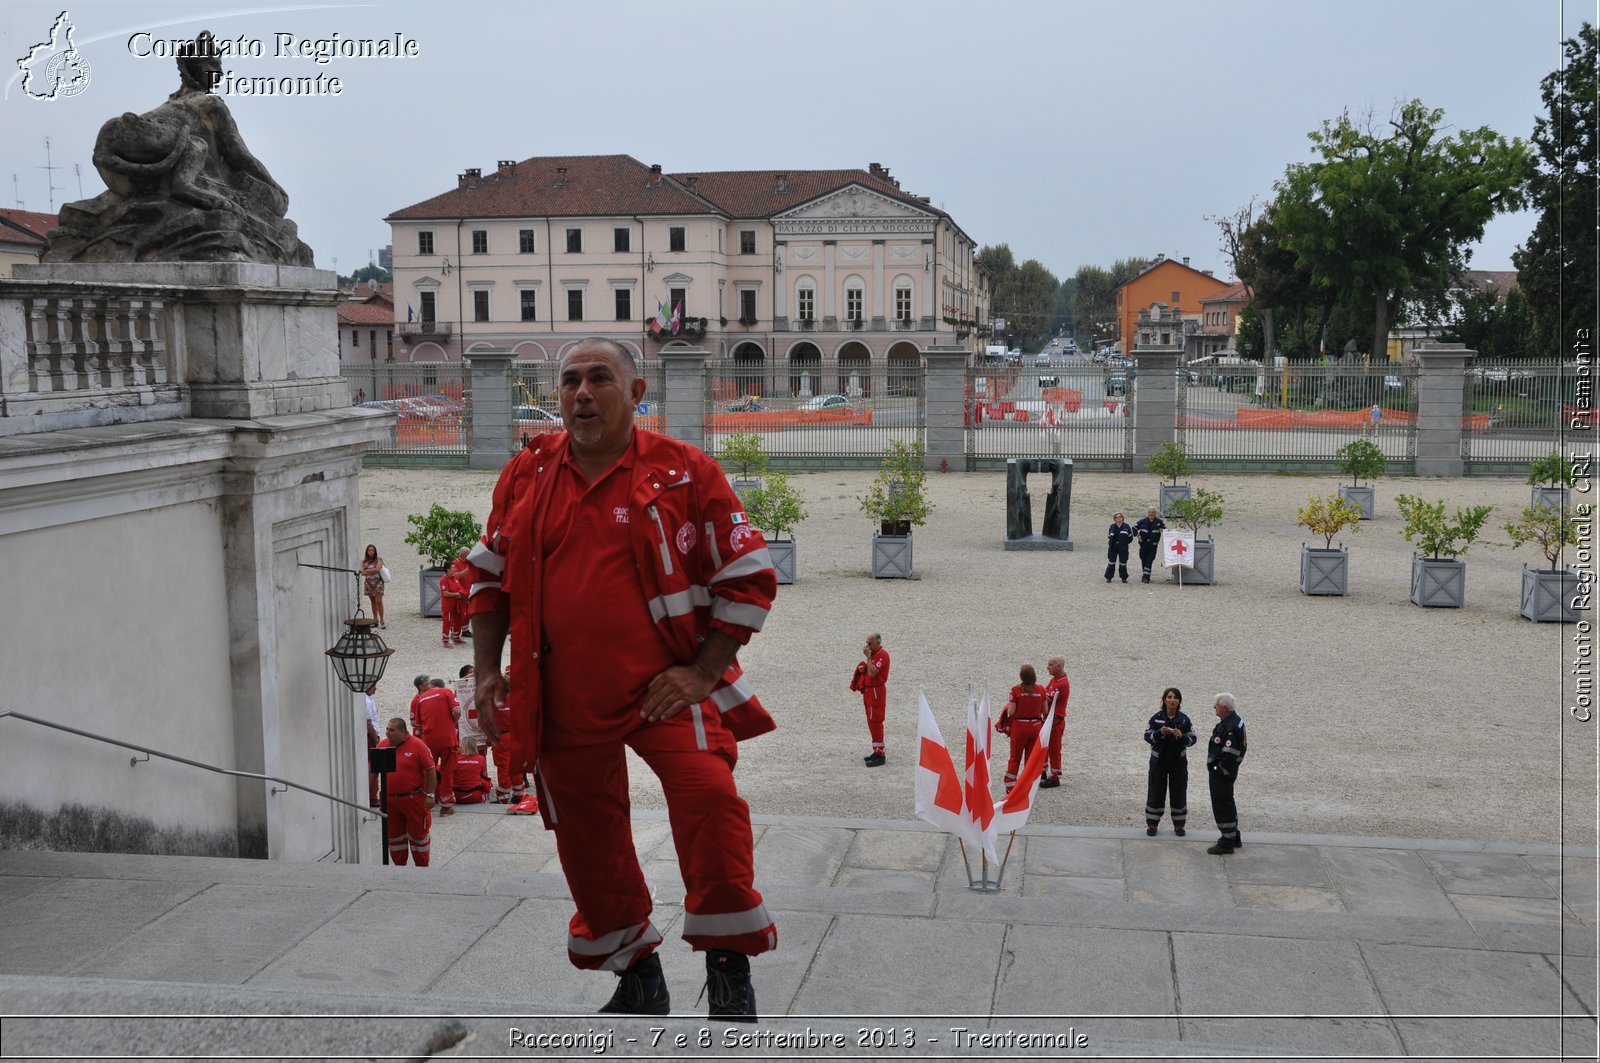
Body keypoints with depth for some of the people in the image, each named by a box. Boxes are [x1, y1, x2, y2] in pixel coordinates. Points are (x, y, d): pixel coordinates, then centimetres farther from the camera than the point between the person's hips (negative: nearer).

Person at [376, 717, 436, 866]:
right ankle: (399, 865, 27)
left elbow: (430, 770, -9)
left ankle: (422, 867, 18)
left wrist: (429, 795, -11)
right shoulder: (382, 745, 3)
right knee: (393, 835, 12)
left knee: (418, 833, 6)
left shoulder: (417, 745, -10)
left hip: (414, 799, -4)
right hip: (390, 800, 4)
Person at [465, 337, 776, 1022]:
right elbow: (489, 577, 18)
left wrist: (702, 672, -9)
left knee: (708, 795, -24)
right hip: (563, 700, 4)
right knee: (586, 835, 12)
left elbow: (748, 577, -3)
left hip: (664, 686, -4)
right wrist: (488, 671, 10)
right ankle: (636, 978, 34)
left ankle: (728, 967, -5)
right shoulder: (526, 476, 7)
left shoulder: (686, 473, -4)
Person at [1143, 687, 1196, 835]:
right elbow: (1147, 737, -4)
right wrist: (1160, 732, -22)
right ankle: (1152, 823, 15)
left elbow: (1192, 739, -1)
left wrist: (1181, 736, -20)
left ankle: (1179, 824, 19)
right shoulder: (1156, 718, -3)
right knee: (1156, 792, 4)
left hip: (1178, 761, 1)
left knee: (1179, 792, 7)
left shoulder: (1184, 719, -1)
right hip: (1159, 761, -1)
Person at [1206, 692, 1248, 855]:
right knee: (1227, 804, 21)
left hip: (1222, 772, -11)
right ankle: (1234, 838, 33)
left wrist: (1220, 770, -19)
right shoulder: (1234, 721, 10)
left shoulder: (1231, 727, -24)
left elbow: (1231, 753, -30)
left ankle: (1227, 843, 4)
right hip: (1224, 771, 11)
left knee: (1222, 805, -3)